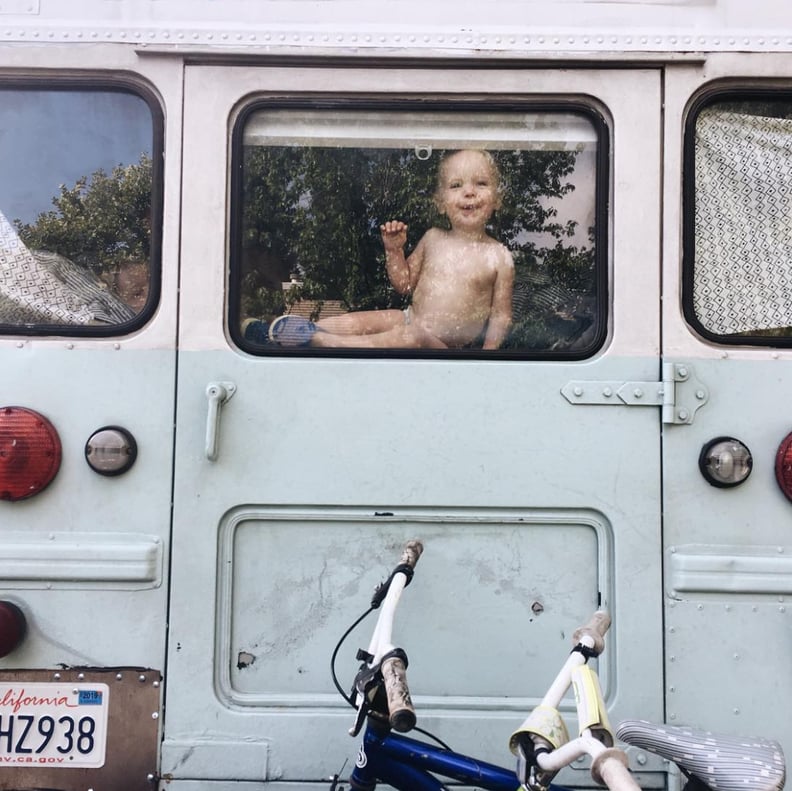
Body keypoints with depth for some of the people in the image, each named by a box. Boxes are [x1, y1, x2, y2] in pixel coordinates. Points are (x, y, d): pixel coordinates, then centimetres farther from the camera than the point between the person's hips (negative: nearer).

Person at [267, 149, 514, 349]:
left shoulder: (499, 257, -6)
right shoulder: (433, 239, 7)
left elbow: (500, 316, -3)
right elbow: (405, 285, 16)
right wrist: (394, 250, 0)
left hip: (443, 345, -6)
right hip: (410, 319, 6)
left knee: (411, 337, -34)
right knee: (356, 321, -14)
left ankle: (315, 339, -36)